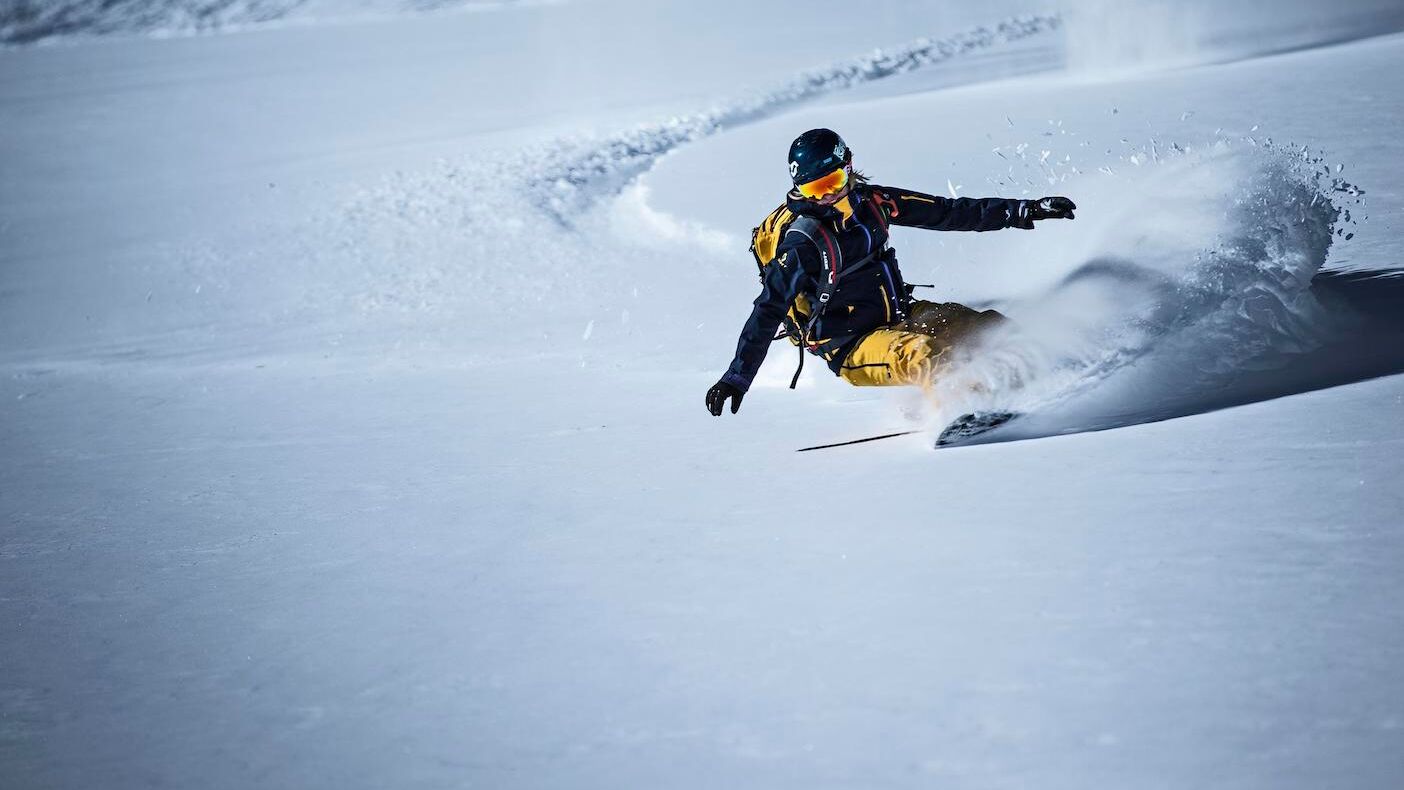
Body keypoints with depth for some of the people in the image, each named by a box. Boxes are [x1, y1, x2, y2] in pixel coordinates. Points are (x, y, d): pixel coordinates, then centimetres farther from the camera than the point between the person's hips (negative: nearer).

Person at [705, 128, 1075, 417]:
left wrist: (1024, 211, 5)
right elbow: (767, 313, -17)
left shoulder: (870, 202, 0)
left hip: (900, 316, 7)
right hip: (852, 349, -7)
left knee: (989, 328, -8)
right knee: (923, 355, -36)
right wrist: (737, 378, -24)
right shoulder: (802, 242, -18)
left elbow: (948, 213, 7)